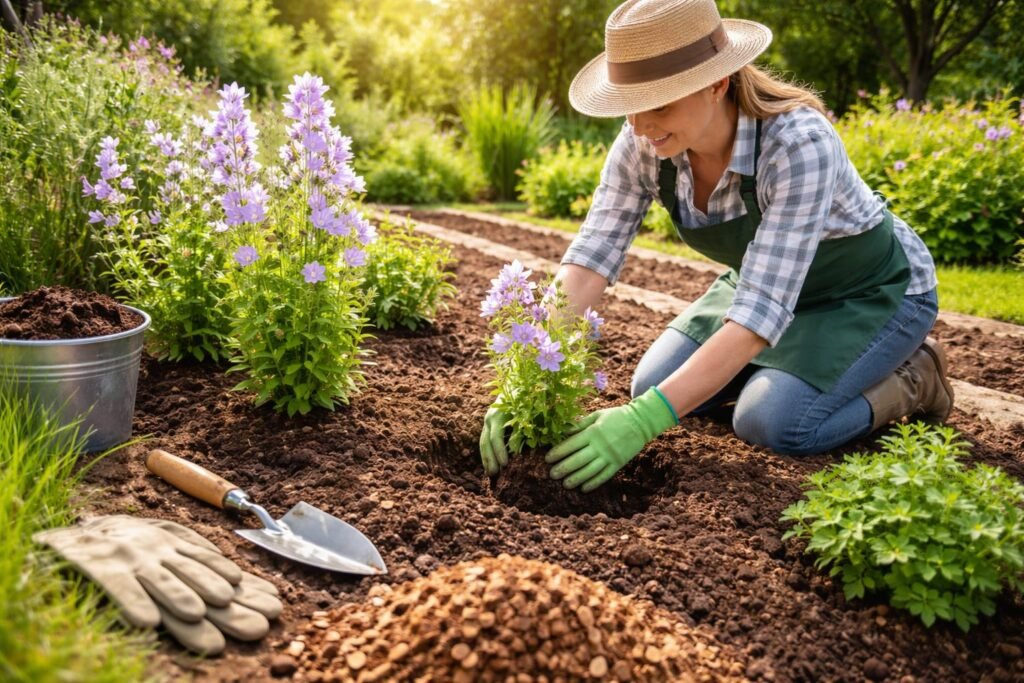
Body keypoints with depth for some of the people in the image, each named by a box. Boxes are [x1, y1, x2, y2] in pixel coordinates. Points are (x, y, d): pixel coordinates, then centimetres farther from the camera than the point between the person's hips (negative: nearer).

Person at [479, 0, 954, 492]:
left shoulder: (798, 144, -39)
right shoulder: (643, 144, -22)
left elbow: (761, 313, -43)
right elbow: (589, 259, -24)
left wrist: (644, 422, -50)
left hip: (874, 290, -5)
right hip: (765, 280, 6)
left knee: (769, 421, -26)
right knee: (654, 388, -4)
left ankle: (909, 380, 3)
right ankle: (789, 362, 17)